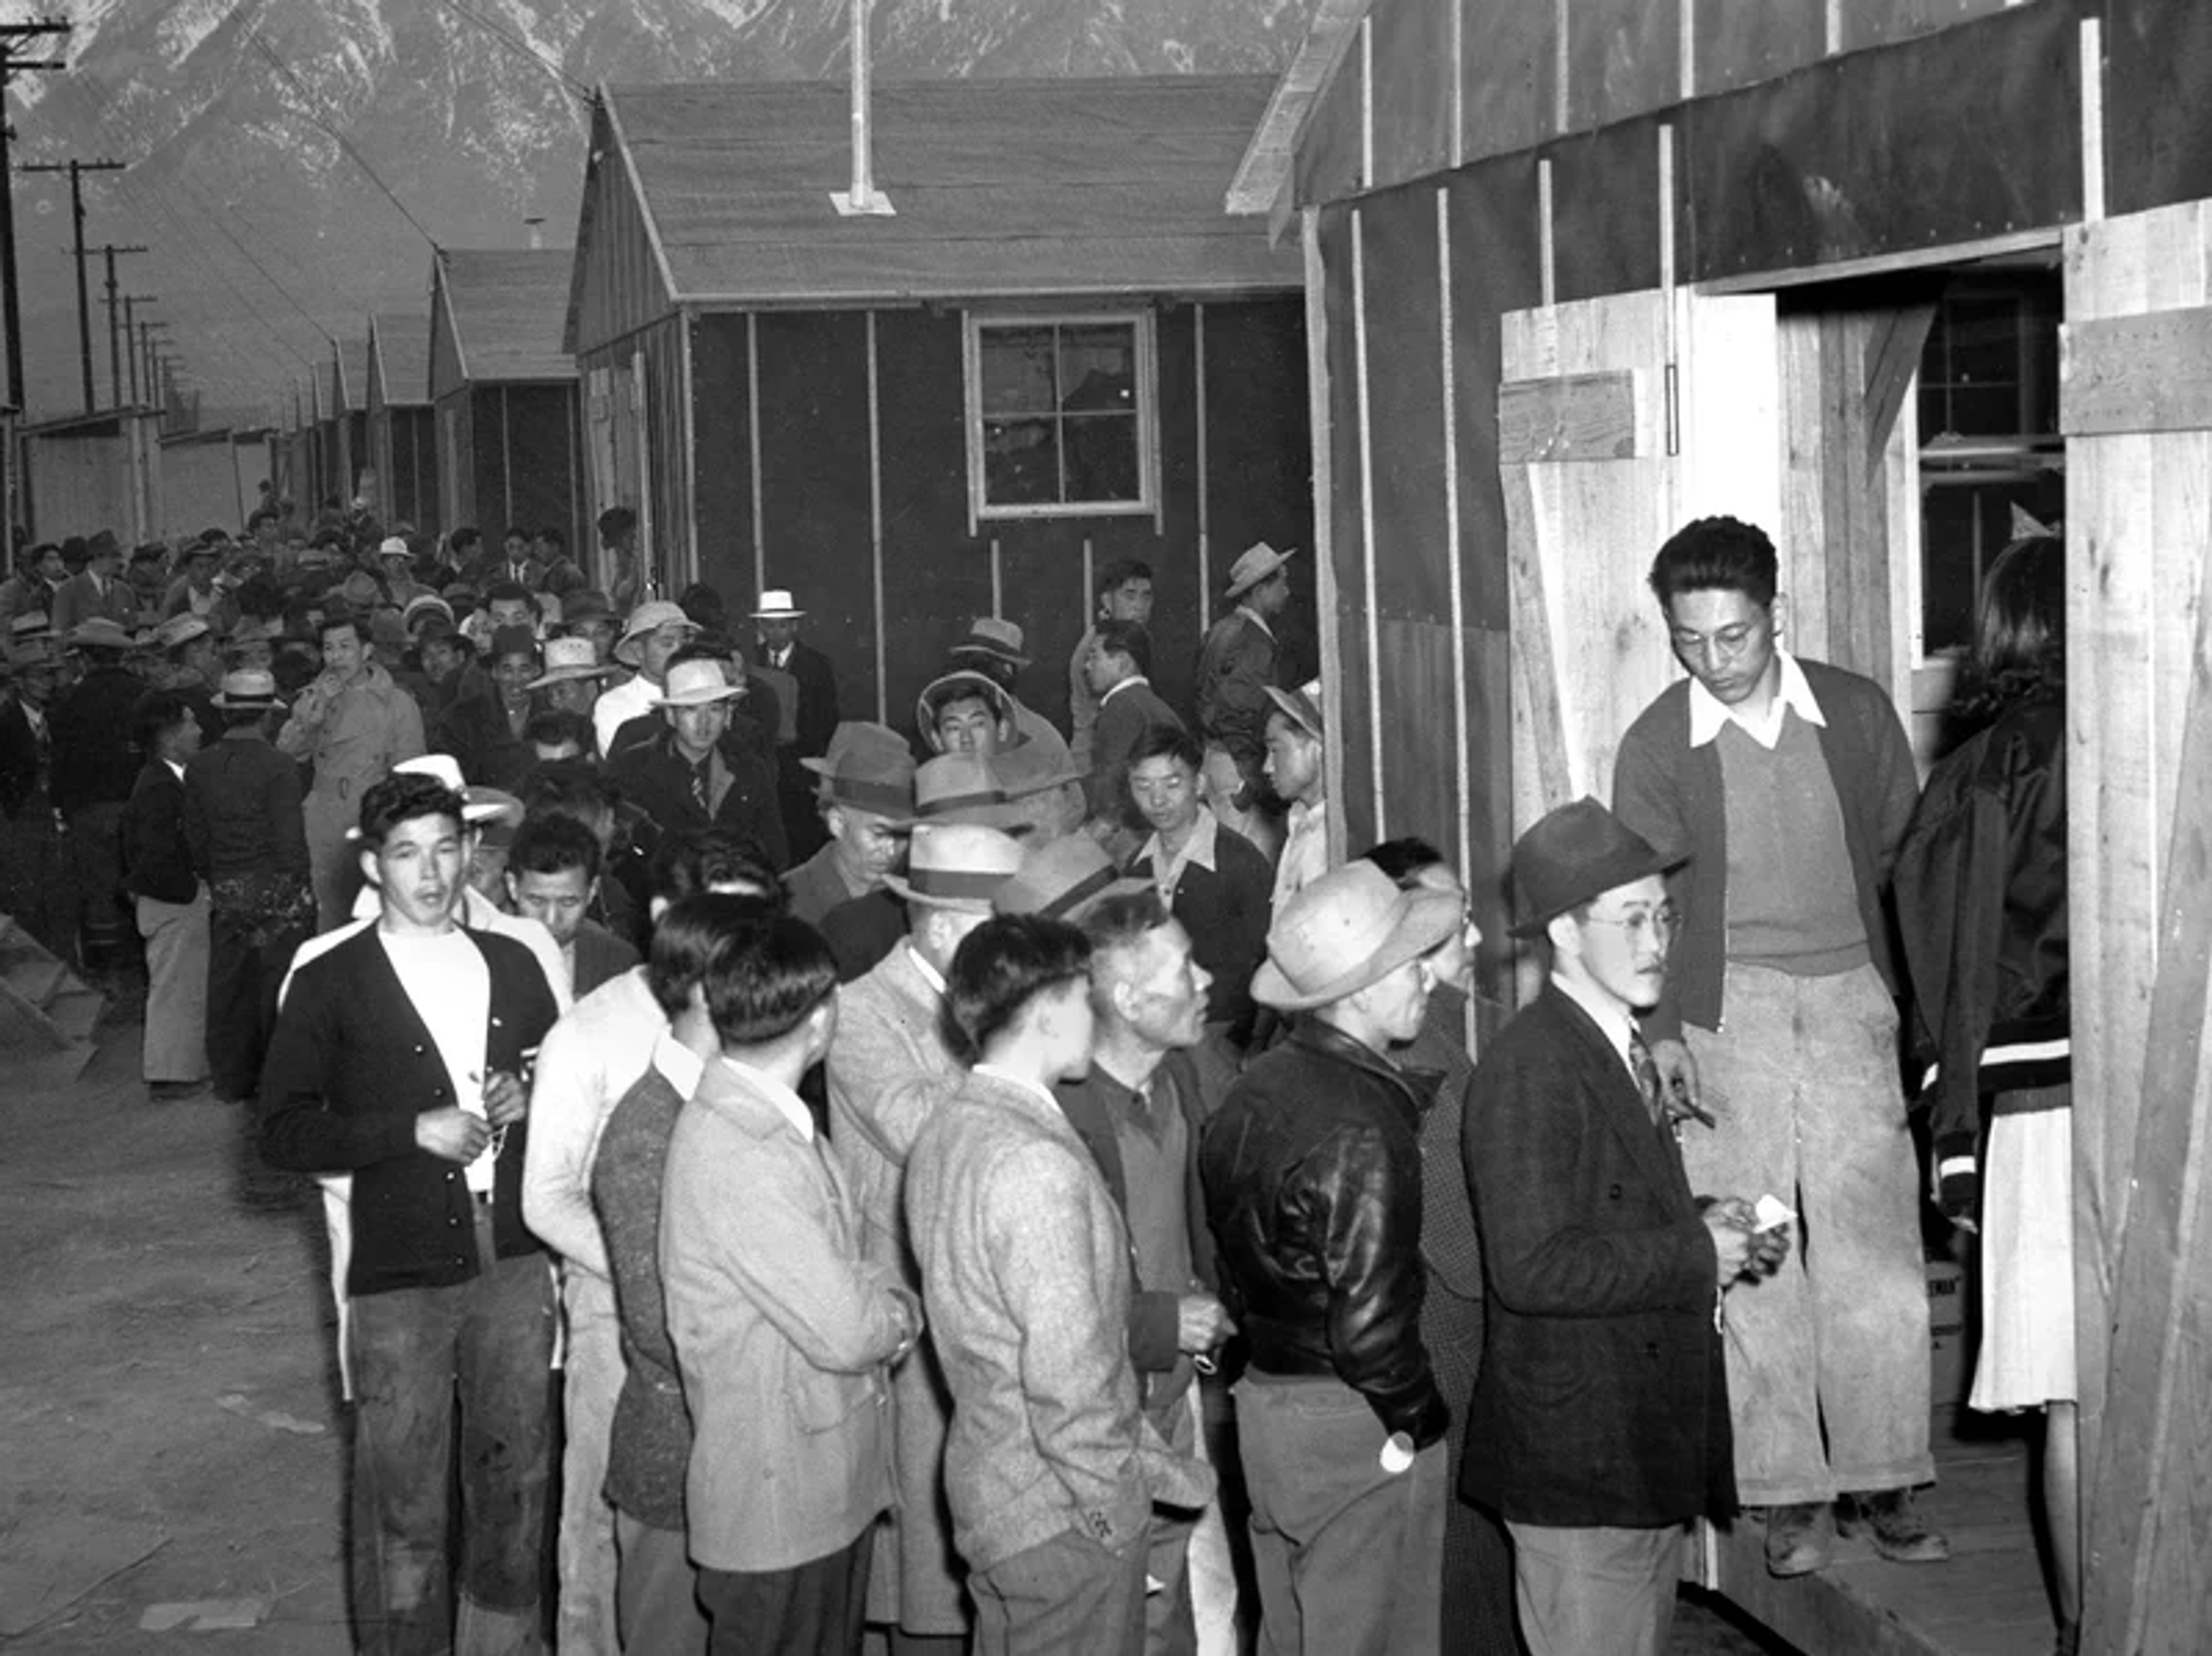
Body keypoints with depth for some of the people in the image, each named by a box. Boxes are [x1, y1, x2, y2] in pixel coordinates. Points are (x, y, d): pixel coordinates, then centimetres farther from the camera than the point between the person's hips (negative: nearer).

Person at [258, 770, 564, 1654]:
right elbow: (285, 1132, -7)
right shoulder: (330, 983, -3)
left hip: (514, 1264, 4)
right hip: (399, 1277, -4)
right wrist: (416, 1130, -16)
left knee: (515, 1476, 14)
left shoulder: (513, 966, 9)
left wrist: (527, 1101, -3)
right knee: (404, 1506, 2)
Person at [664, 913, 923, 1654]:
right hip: (778, 1501, -9)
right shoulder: (734, 1153, -27)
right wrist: (904, 1309, -6)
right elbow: (846, 1330, -26)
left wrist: (882, 1299, -12)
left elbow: (840, 1271, 8)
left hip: (833, 1479, 9)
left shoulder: (777, 1120, 6)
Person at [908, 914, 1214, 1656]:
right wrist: (1115, 1511, -12)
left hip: (985, 1489, 9)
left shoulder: (943, 1135, 3)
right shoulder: (1039, 1165, -26)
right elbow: (1070, 1377, -26)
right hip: (1064, 1514, -9)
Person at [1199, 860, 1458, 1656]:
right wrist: (1419, 1423, -10)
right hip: (1356, 1430, -8)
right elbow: (1369, 1316, -23)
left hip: (1264, 1404, 8)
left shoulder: (1251, 1090, 4)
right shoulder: (1363, 1123, -21)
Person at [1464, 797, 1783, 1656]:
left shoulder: (1622, 1047, 13)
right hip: (1578, 1452, -10)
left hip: (1653, 1444, 10)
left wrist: (1708, 1226, 5)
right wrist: (1696, 1254, -19)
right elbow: (1533, 1269, -28)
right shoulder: (1527, 1070, -20)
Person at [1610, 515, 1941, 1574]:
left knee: (1876, 1253, -1)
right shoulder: (1655, 745, -1)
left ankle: (1882, 1481, 11)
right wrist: (1663, 1031, -10)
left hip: (1849, 999, 1)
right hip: (1724, 1010, -1)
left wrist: (1894, 992, 8)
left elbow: (1899, 853, 11)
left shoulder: (1858, 712, 2)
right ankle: (1790, 1493, 7)